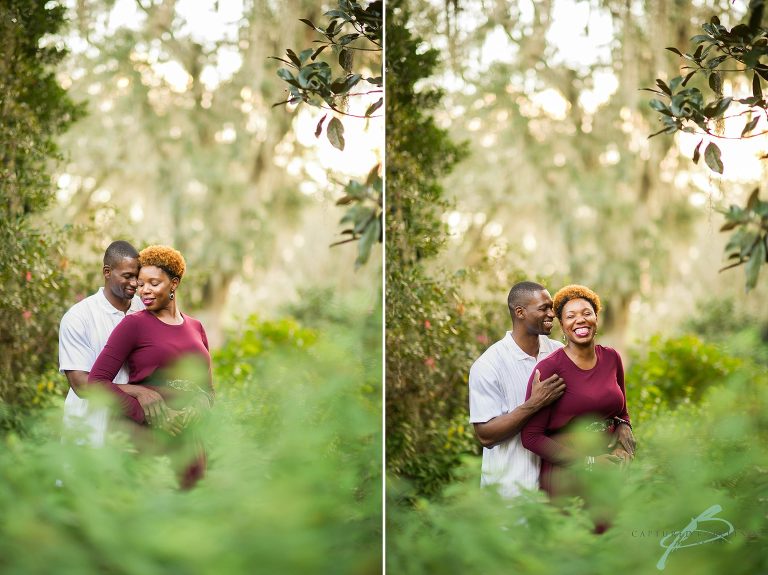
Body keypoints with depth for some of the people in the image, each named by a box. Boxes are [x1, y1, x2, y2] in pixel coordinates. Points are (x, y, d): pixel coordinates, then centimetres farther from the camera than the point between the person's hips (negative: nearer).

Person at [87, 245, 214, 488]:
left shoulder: (195, 328, 13)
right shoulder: (134, 324, -2)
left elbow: (207, 389, 19)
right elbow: (97, 380, -10)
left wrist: (198, 408, -4)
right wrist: (146, 415, -16)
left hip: (188, 440, 5)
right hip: (146, 437, -5)